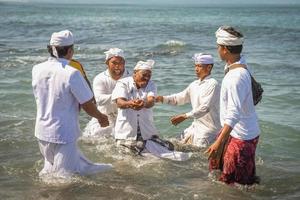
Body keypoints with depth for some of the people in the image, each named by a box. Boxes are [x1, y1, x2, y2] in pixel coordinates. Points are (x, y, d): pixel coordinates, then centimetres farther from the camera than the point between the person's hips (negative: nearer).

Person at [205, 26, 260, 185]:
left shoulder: (236, 76, -30)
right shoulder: (240, 63, 0)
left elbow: (234, 113, -37)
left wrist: (219, 143, -42)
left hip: (242, 136, -10)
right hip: (233, 131, 10)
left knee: (236, 182, 0)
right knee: (216, 164, 24)